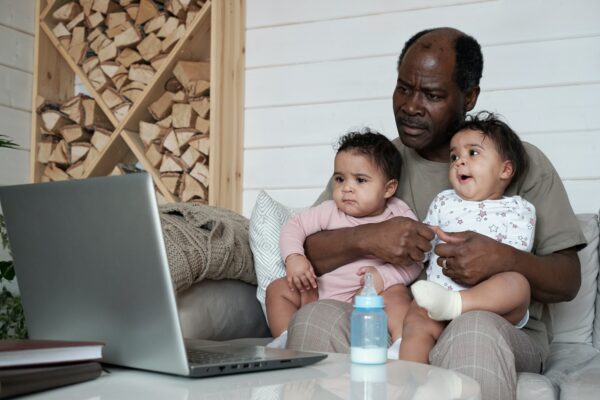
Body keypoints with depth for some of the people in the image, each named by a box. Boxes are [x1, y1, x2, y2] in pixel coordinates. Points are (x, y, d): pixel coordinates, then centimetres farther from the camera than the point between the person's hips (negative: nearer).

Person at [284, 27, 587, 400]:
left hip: (505, 329, -2)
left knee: (474, 331, -39)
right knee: (313, 318, -28)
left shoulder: (523, 163, 6)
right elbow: (301, 254, 2)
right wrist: (366, 238, -19)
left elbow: (568, 281, 2)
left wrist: (504, 260, -20)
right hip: (393, 322, 3)